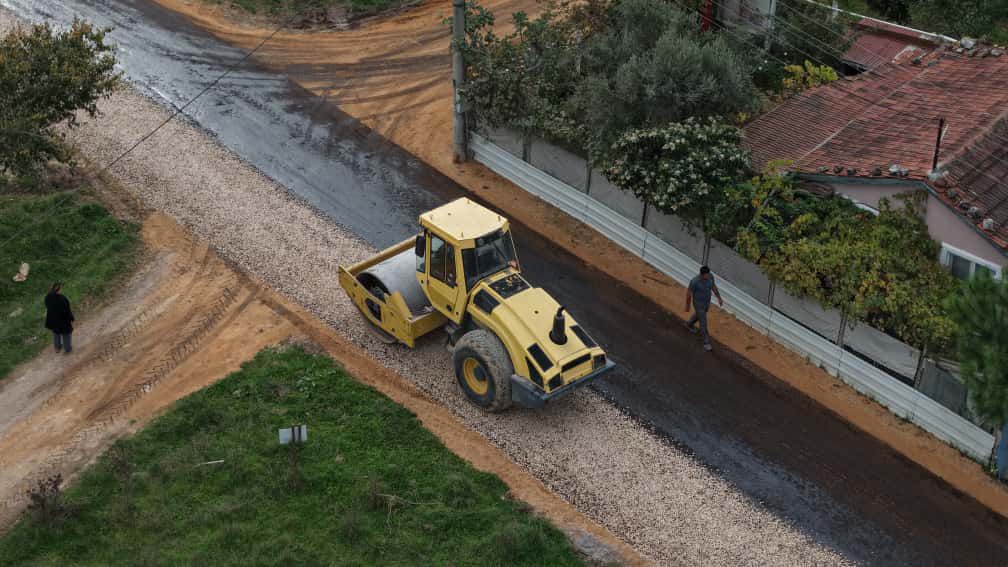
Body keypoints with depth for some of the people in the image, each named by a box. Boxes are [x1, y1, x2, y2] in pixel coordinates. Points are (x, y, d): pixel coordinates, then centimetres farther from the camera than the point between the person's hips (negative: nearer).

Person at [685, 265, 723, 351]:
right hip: (698, 303, -6)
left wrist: (719, 298, 4)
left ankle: (689, 324, 65)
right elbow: (688, 293, -20)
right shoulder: (694, 281, -36)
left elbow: (713, 286, 1)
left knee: (699, 315, 33)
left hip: (707, 301, 6)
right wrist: (687, 306, -7)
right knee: (703, 323, 5)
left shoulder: (710, 276, -19)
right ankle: (706, 342, 26)